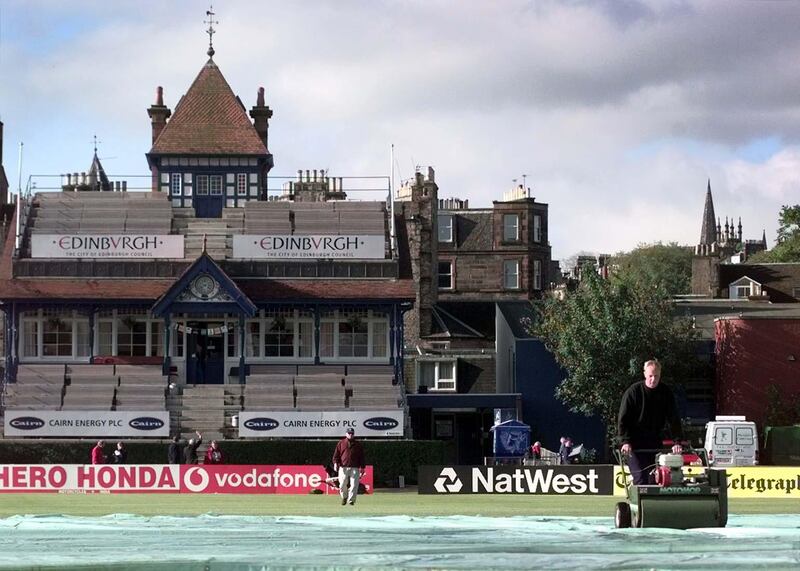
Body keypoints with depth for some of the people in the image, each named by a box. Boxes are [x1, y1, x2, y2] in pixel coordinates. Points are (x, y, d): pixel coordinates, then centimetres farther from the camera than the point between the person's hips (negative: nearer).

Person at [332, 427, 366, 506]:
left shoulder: (358, 444, 13)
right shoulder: (341, 443, 12)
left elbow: (361, 457, 13)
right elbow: (336, 454, 8)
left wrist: (362, 468, 7)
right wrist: (335, 463, -8)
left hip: (355, 468, 0)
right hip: (343, 467, 0)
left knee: (354, 485, -9)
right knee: (342, 484, -1)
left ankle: (351, 500, -4)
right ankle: (344, 497, 22)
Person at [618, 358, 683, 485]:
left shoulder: (666, 393, 2)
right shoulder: (633, 391, -7)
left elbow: (674, 419, 1)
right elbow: (623, 419, -9)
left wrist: (677, 441, -10)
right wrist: (625, 441, -20)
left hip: (656, 445, 4)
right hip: (635, 446, -4)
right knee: (641, 479, -14)